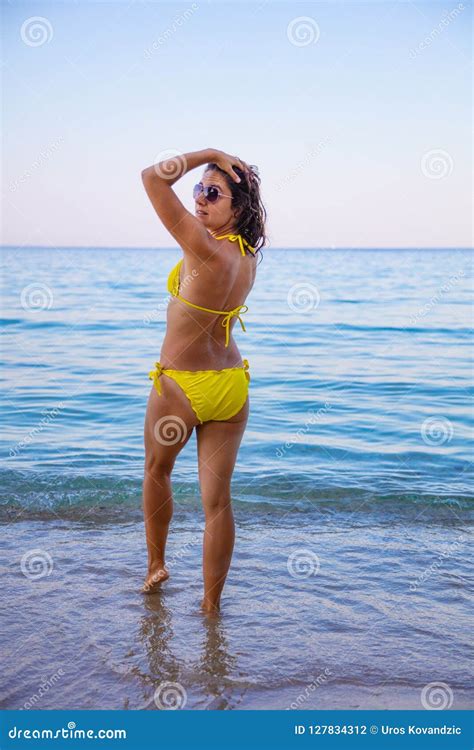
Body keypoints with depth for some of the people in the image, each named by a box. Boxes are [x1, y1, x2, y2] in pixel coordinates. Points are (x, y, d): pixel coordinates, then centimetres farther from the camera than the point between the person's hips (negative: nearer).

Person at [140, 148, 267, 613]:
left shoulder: (206, 251, -23)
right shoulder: (248, 256, -1)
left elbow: (153, 177, -19)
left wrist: (208, 154, -12)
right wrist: (224, 169, 7)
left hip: (180, 386, -5)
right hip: (232, 387, 5)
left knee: (157, 471, 24)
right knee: (218, 500, 7)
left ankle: (155, 566, 38)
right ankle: (211, 605, 15)